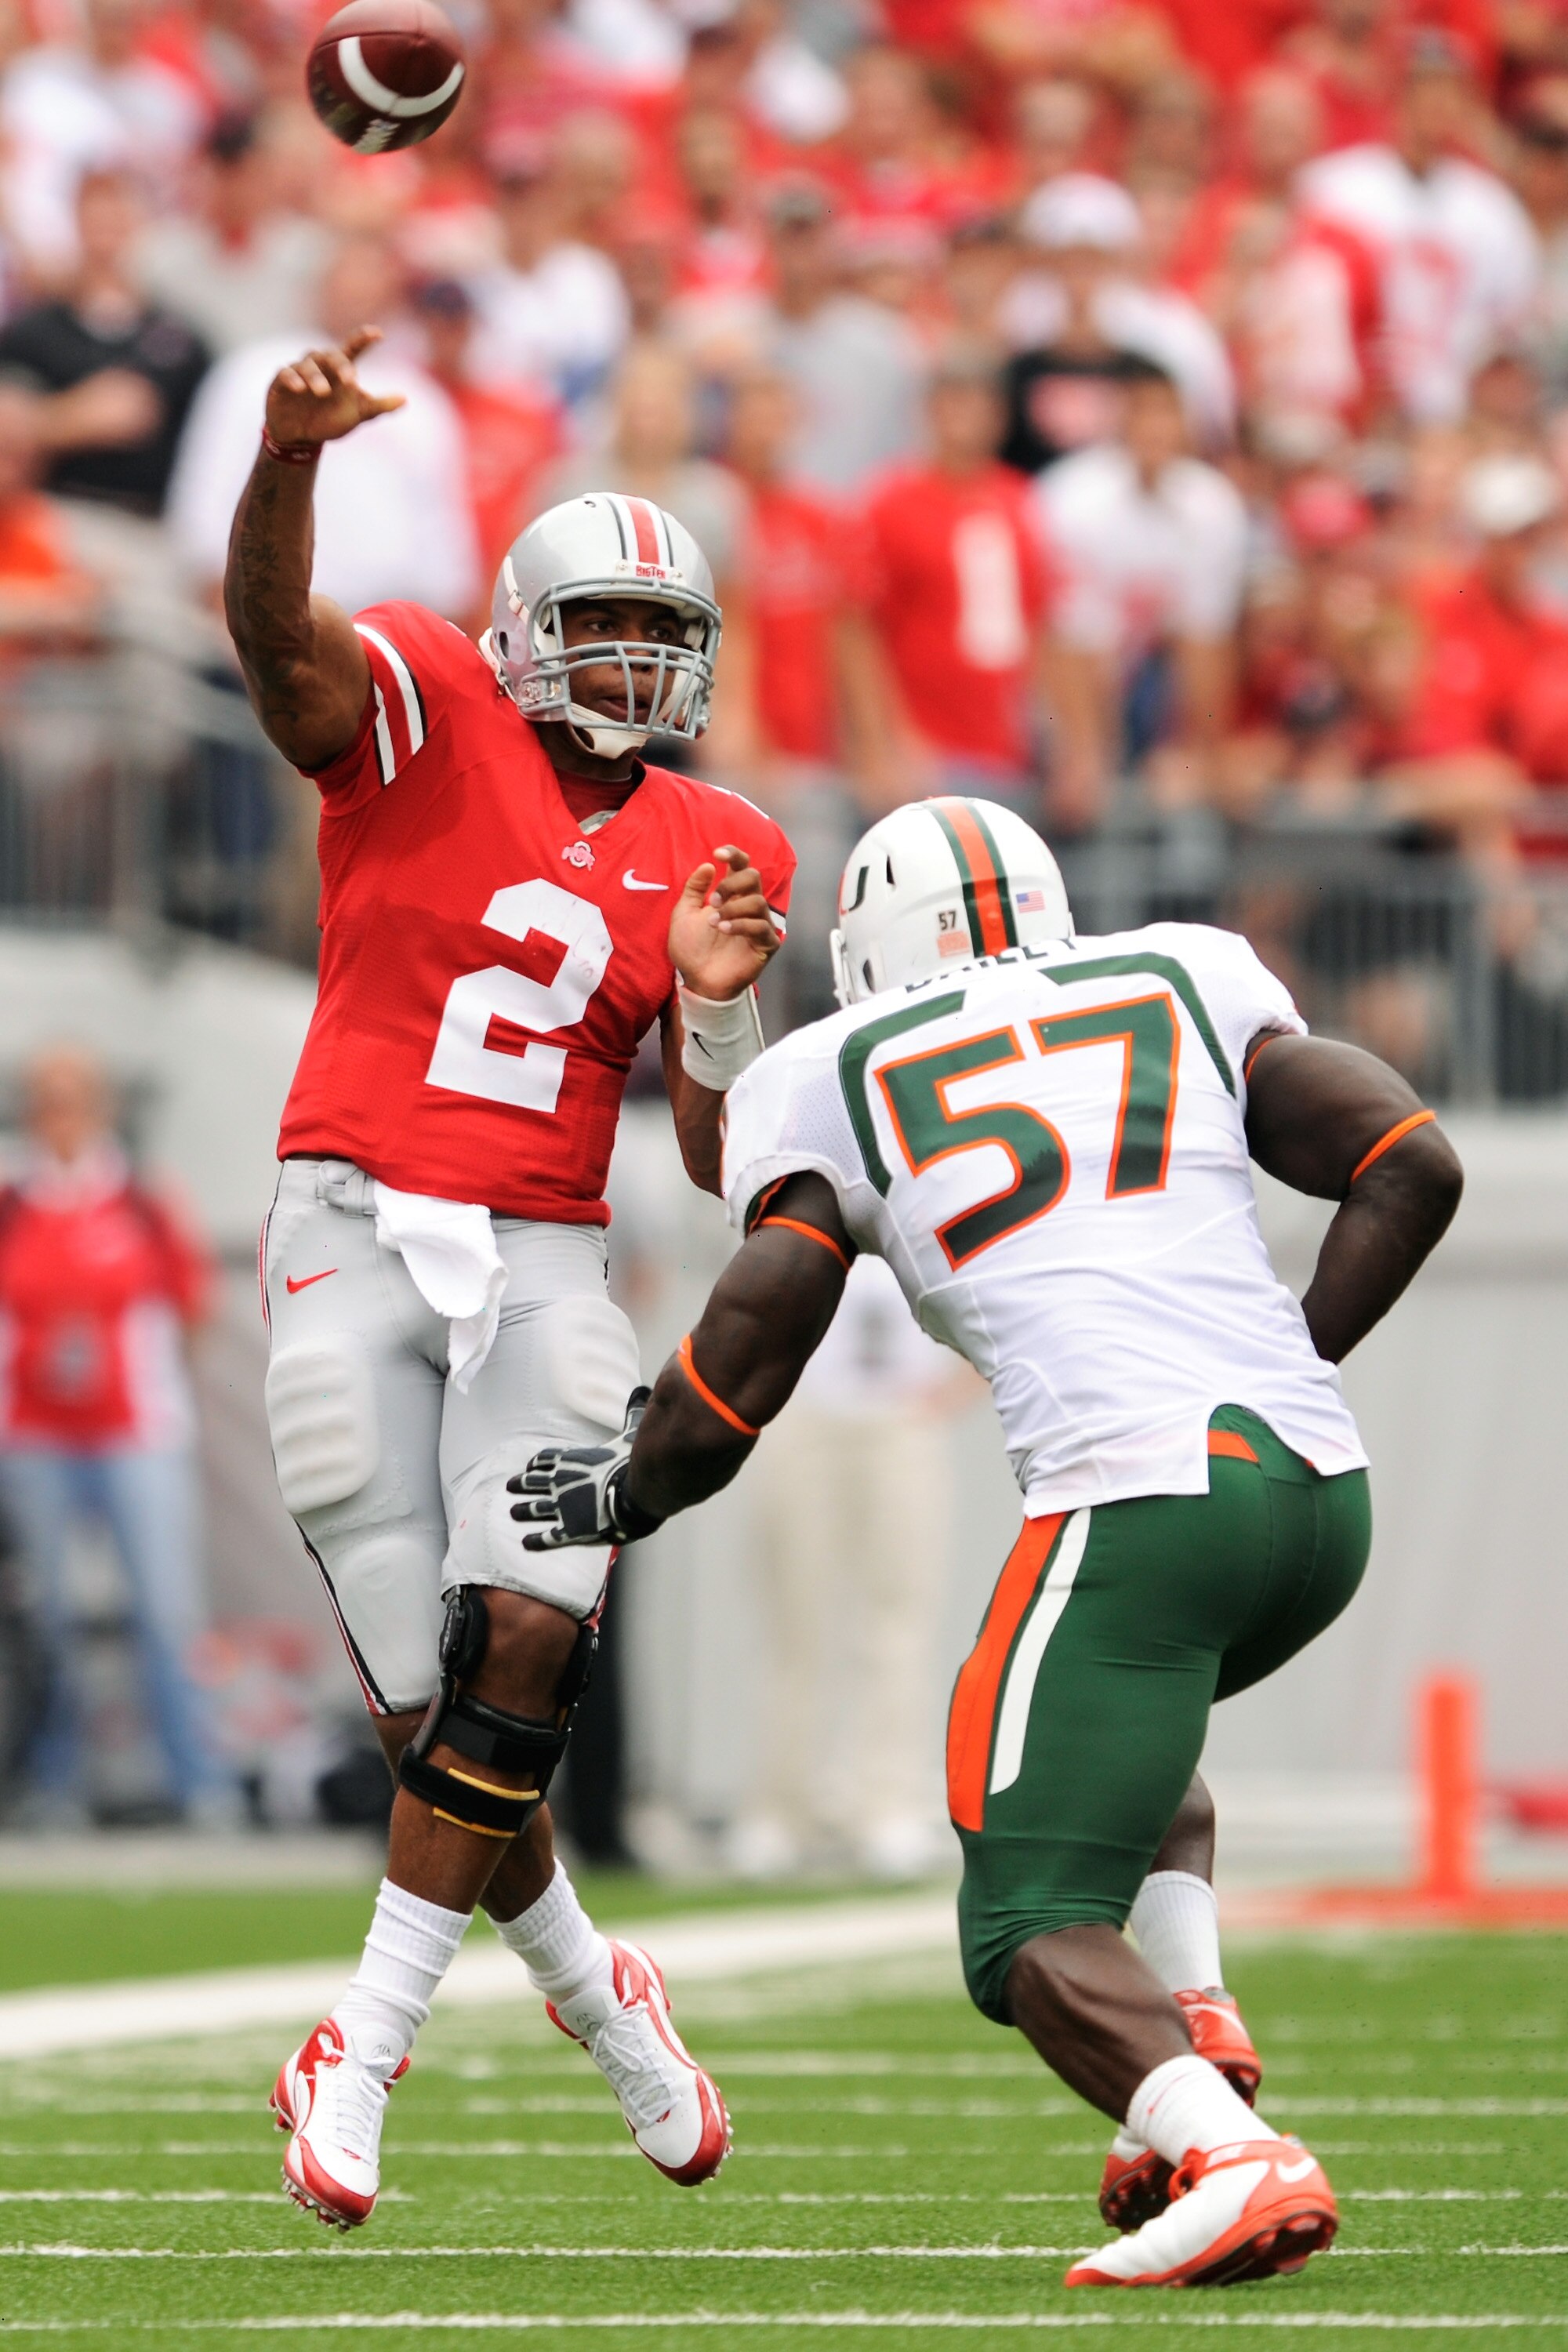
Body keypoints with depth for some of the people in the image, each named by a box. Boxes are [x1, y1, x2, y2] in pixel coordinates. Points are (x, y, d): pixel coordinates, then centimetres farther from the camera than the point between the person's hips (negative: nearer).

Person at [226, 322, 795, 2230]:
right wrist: (287, 460, -44)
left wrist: (717, 1001, -9)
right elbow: (276, 633, -24)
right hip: (356, 1239, -3)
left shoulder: (712, 855, 11)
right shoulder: (420, 715, 0)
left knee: (523, 1648, -18)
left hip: (544, 1270, 3)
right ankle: (597, 1998, 23)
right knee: (434, 1717, -4)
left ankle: (366, 2047, -5)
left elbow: (727, 1165, 10)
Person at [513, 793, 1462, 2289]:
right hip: (1324, 1491, 5)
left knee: (1031, 1931, 1)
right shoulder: (1187, 985, 21)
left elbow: (731, 1388, 12)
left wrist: (620, 1498, 32)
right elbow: (1412, 1165, 13)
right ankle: (1191, 2024, 12)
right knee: (1133, 1710, 35)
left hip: (1136, 1496, -5)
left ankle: (1231, 2160, -26)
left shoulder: (829, 1087, 13)